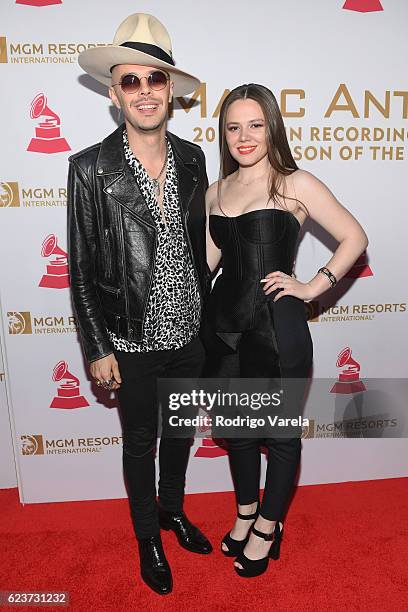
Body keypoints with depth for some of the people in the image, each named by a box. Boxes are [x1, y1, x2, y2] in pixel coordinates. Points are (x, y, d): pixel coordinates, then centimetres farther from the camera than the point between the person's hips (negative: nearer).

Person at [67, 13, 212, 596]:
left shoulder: (192, 158, 0)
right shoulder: (90, 168, -13)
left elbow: (199, 243, 8)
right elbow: (82, 269, -9)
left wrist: (207, 316, 10)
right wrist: (98, 349, -8)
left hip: (190, 333, 4)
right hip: (133, 342, -4)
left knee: (180, 429, 22)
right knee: (140, 441, 16)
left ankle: (173, 508, 51)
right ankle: (148, 537, 43)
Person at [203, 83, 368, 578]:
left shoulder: (295, 184, -6)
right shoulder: (216, 191, 10)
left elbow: (354, 238, -4)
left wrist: (313, 287, -10)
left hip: (277, 326, -5)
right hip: (224, 323, 6)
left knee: (279, 434, 12)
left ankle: (268, 526, 37)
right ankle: (245, 513, 45)